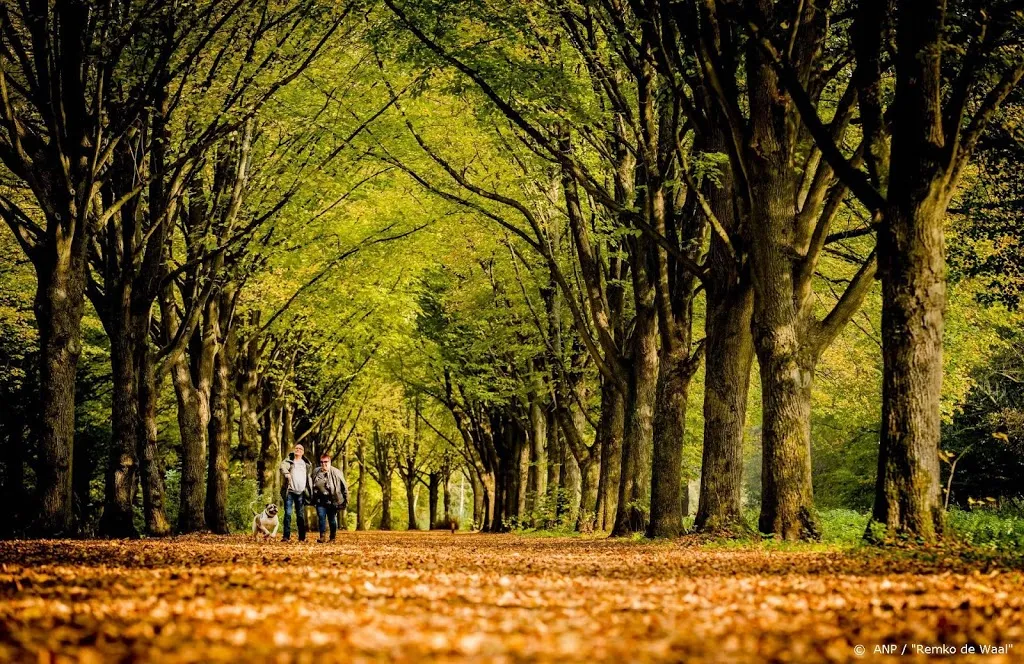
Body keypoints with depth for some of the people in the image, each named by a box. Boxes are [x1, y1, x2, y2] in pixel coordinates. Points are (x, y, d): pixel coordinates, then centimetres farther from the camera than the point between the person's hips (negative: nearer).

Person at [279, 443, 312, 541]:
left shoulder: (306, 464, 16)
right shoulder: (288, 461, 7)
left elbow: (309, 477, 19)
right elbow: (283, 467, -15)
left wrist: (310, 491, 9)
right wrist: (286, 473, -37)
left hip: (301, 493, 2)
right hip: (289, 491, -2)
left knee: (301, 515, 3)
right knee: (288, 513, -7)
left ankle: (302, 537, 6)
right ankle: (286, 536, -7)